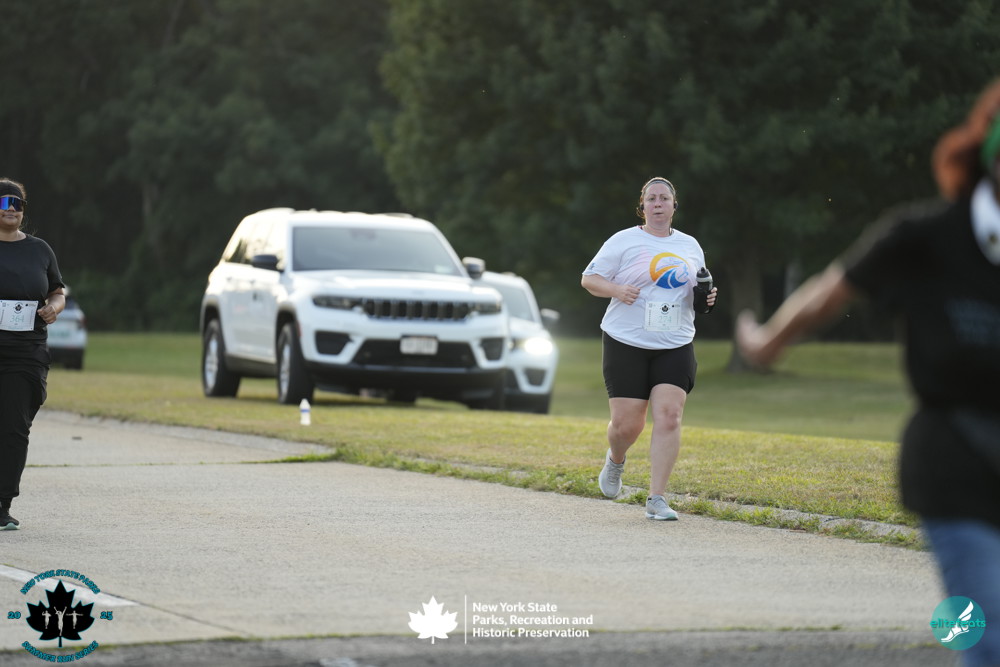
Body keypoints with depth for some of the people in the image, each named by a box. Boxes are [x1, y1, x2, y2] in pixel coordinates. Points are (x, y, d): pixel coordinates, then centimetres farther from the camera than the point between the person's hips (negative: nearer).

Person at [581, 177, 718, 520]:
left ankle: (656, 499, -11)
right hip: (627, 343, -3)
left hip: (675, 346, 3)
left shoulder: (690, 246, 13)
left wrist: (706, 299, 3)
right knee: (626, 424, -4)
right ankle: (615, 459, 34)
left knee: (669, 416, -14)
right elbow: (588, 278, 1)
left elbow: (696, 290, 26)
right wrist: (617, 289, -18)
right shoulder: (623, 242, 0)